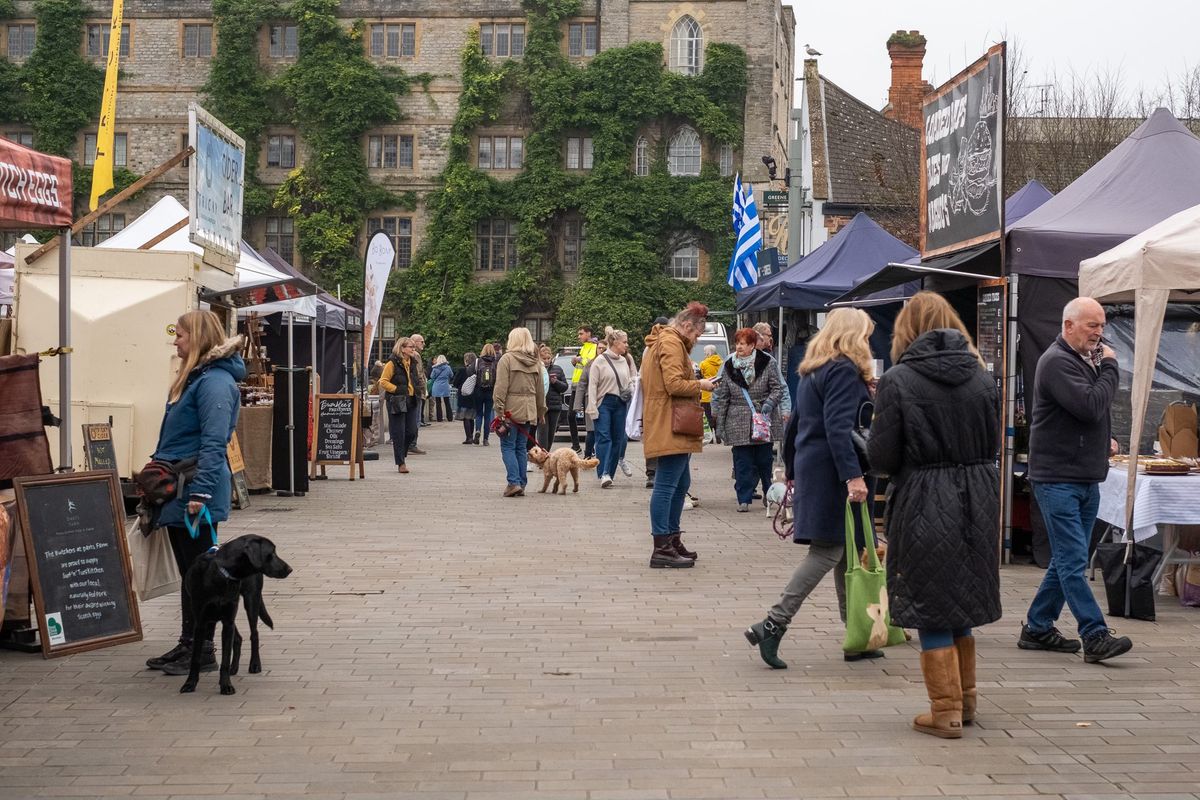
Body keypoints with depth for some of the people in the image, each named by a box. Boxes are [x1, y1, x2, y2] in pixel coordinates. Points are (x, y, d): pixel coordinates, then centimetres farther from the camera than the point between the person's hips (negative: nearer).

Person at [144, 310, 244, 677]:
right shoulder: (193, 377, 16)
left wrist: (200, 493, -27)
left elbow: (213, 443, -23)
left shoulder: (215, 381, -17)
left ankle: (202, 652, 6)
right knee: (189, 572, 15)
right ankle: (187, 644, 23)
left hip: (195, 494, -10)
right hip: (178, 493, 10)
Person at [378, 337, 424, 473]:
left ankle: (402, 455, 26)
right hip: (397, 402, -7)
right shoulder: (393, 363, -8)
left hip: (412, 401, 7)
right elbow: (383, 382, -11)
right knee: (398, 433, -2)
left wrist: (419, 391, 13)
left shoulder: (413, 363, 14)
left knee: (412, 432, 4)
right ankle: (401, 463, 3)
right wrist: (397, 389, -15)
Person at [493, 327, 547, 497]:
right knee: (521, 448, 11)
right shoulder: (536, 362, 11)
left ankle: (514, 483, -12)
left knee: (508, 447, -1)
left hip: (511, 409, -5)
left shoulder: (507, 359, -6)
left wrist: (499, 410, -12)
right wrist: (541, 412, 19)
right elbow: (540, 390, 14)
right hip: (529, 411, 5)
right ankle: (521, 484, 11)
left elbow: (501, 387, -12)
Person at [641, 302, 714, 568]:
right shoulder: (671, 343, -12)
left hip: (669, 427, 11)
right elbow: (674, 384, -20)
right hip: (670, 427, -11)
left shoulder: (663, 341, 22)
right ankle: (662, 548, -9)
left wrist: (696, 384, 15)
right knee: (666, 485, -10)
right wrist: (700, 385, -6)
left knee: (680, 484, 18)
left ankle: (672, 540, 25)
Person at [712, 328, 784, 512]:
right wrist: (719, 423, 5)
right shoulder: (729, 366, 5)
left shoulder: (767, 362, 0)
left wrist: (770, 402, -16)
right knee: (742, 461, -1)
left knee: (765, 459, 5)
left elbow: (778, 388, 3)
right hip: (738, 423, 1)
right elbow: (722, 396, 7)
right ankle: (744, 499, 4)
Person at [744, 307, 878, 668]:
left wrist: (794, 472, 30)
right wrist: (853, 475, -28)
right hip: (832, 473, -10)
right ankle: (772, 625, -12)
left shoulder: (813, 371, 18)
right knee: (827, 552, -9)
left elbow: (794, 426, 24)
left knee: (846, 554, 11)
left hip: (811, 467, 10)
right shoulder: (844, 371, -11)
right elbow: (838, 428, -23)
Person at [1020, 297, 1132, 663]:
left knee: (1067, 560, 12)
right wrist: (1110, 367, -10)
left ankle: (1037, 629, 20)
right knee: (1073, 562, -9)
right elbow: (1091, 407, -22)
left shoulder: (1085, 361, 17)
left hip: (1086, 478, 10)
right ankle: (1095, 637, -11)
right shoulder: (1057, 362, -13)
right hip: (1058, 478, -10)